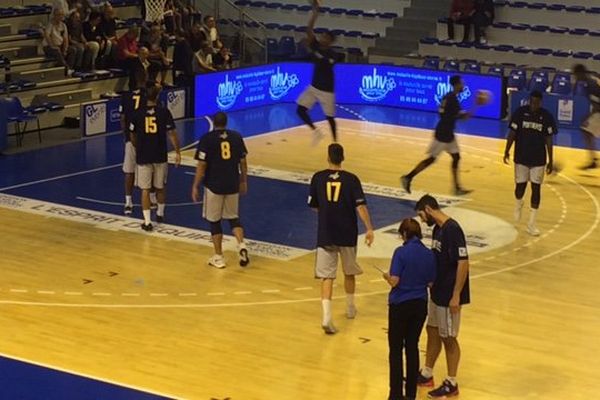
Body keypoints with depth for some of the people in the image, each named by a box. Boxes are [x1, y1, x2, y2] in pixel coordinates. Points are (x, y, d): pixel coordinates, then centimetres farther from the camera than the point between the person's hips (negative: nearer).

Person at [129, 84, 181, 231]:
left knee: (145, 189, 2)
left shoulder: (138, 113, -3)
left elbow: (133, 136, 8)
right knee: (160, 187, 20)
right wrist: (177, 152, 0)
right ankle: (160, 214, 36)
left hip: (143, 157, -1)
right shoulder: (164, 112, -7)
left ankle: (147, 221, -4)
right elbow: (172, 134, -8)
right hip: (160, 157, 1)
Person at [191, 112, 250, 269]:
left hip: (214, 185, -3)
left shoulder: (207, 139, -9)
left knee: (214, 221, 9)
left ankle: (218, 257, 12)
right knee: (233, 217, 18)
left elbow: (201, 166, -10)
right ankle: (241, 245, -5)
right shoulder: (237, 137, 2)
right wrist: (243, 182, 19)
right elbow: (243, 162, 7)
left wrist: (195, 187, -2)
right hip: (232, 185, 3)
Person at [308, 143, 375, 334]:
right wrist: (369, 229, -12)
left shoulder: (318, 178, -2)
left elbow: (313, 206, 8)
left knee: (326, 276, -2)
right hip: (347, 235, 0)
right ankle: (350, 308, 38)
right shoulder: (351, 179, -6)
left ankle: (326, 316, -19)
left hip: (325, 235, 0)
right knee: (349, 272, 22)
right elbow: (360, 206, -14)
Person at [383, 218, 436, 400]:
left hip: (400, 305, -5)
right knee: (412, 347, 14)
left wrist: (387, 276, 2)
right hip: (420, 305, 5)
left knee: (396, 349, 6)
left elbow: (394, 281, -19)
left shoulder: (401, 252, -16)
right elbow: (430, 283, 4)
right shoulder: (429, 254, -1)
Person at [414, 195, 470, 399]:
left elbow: (463, 263, -25)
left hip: (449, 296, -9)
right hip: (437, 292, 9)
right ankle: (426, 374, 32)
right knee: (433, 332, 19)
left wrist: (456, 296, -24)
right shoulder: (437, 229, 7)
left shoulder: (452, 230, -22)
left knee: (448, 338, 1)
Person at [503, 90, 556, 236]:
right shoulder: (520, 112, -8)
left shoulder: (546, 116, -6)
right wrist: (507, 151, -7)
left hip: (539, 159, 0)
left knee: (536, 188, -1)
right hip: (521, 157, 0)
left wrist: (550, 161, 1)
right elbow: (512, 133, -1)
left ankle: (531, 223, 6)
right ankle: (519, 204, 42)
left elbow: (548, 140, 0)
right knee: (520, 186, 5)